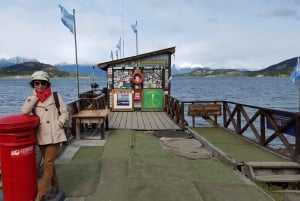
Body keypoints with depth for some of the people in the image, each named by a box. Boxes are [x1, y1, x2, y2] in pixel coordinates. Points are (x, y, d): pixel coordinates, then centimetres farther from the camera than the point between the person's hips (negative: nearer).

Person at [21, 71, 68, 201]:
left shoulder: (55, 95, -2)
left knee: (48, 164, -4)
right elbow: (24, 111, -11)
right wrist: (35, 95, -11)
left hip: (54, 135, -4)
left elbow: (64, 112, 2)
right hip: (41, 136, 4)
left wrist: (59, 124, -12)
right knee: (49, 163, 15)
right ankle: (55, 187, 31)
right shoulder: (32, 98, 7)